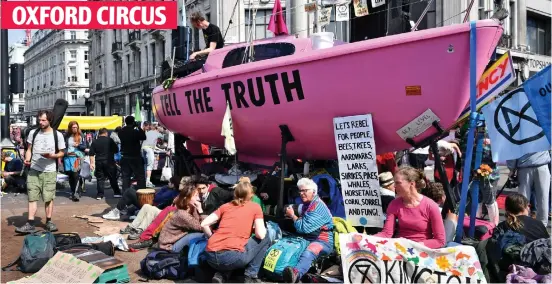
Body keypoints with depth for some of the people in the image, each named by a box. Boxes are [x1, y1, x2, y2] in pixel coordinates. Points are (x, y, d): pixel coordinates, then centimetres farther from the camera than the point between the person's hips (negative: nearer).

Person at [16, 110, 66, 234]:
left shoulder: (57, 135, -2)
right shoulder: (33, 133, 6)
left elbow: (62, 153, 3)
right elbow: (29, 149, 12)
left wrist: (51, 155, -17)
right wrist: (27, 159, -7)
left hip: (50, 171, -2)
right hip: (34, 170, 2)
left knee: (49, 197, 3)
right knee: (32, 197, -1)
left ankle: (49, 221, 16)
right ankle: (30, 224, 1)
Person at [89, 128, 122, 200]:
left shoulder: (95, 142, 5)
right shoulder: (110, 140, -4)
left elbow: (91, 154, 3)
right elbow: (116, 150, -2)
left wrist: (91, 163, 6)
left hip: (99, 162, 2)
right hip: (109, 162, -2)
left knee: (99, 179, 7)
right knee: (113, 178, 6)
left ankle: (100, 194, 6)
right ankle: (116, 193, 8)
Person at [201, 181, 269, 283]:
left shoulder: (225, 206, 20)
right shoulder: (255, 207, 11)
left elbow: (204, 224, 12)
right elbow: (260, 235, 1)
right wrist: (263, 228, 24)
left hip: (211, 256, 5)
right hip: (233, 256, -5)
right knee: (265, 238, 20)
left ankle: (221, 275, 11)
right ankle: (251, 276, 12)